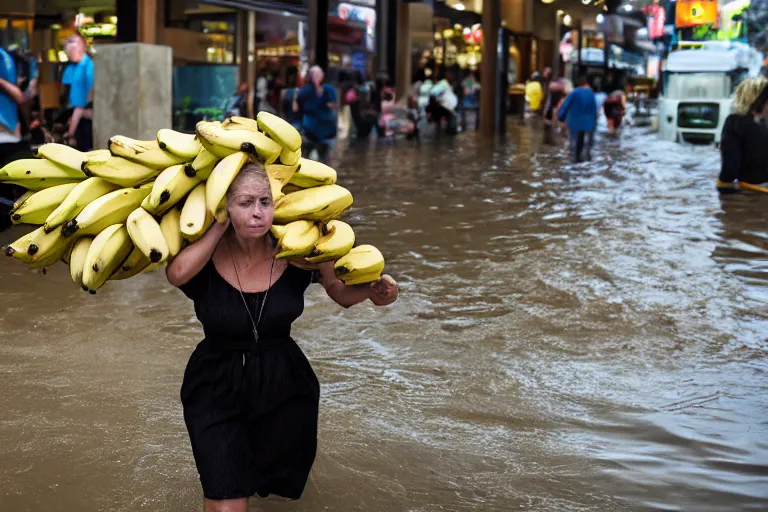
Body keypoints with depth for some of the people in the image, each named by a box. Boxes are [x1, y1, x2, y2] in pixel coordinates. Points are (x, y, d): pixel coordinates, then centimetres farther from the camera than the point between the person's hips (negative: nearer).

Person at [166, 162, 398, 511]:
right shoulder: (207, 258, -17)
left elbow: (342, 293, -1)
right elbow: (177, 273, -40)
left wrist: (372, 292, -23)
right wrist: (221, 224, -27)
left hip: (284, 386, 2)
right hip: (216, 391, -2)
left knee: (279, 483, 26)